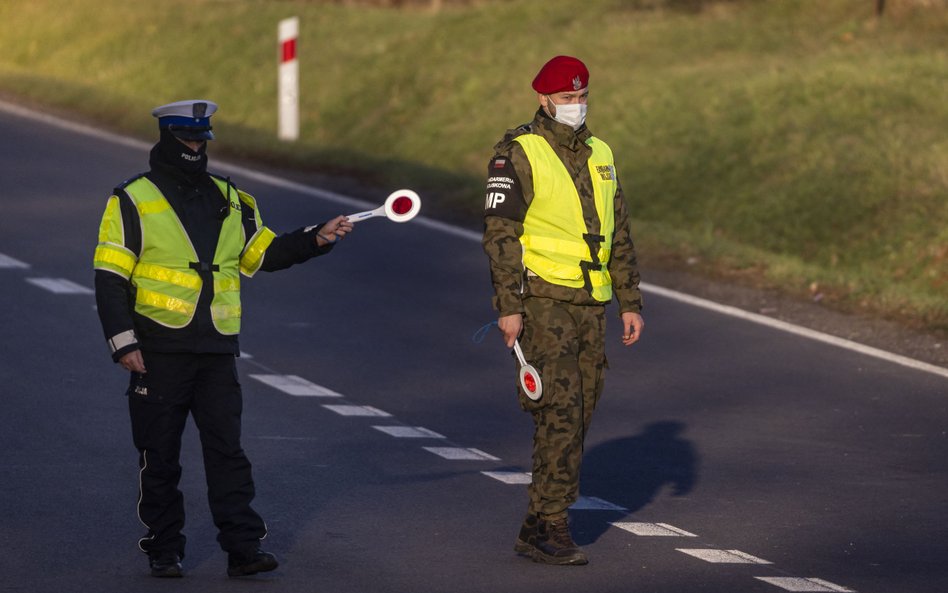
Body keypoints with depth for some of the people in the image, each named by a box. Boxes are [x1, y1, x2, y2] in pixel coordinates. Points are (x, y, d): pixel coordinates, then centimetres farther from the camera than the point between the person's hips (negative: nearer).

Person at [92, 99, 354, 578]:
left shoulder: (228, 199, 13)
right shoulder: (133, 201, -1)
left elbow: (266, 253, 17)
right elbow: (110, 278, -5)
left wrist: (317, 239, 1)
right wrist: (123, 342, -12)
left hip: (217, 350, 3)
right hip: (159, 351, -3)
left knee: (227, 449, -2)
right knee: (159, 456, 3)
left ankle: (243, 547, -3)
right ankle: (163, 550, 12)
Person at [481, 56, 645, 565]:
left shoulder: (599, 155, 15)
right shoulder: (518, 154, -6)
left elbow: (619, 234, 20)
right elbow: (500, 233, -10)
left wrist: (630, 303, 16)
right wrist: (508, 307, -16)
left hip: (591, 305, 7)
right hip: (542, 299, -7)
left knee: (577, 415, 7)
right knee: (560, 414, -14)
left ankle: (543, 522, 15)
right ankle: (548, 528, -11)